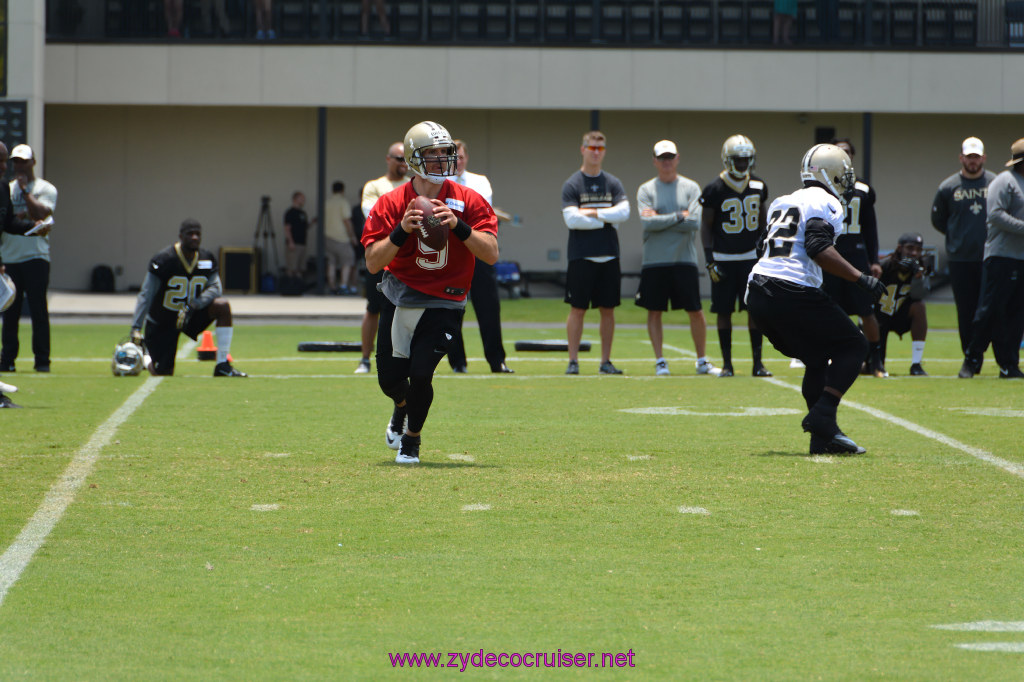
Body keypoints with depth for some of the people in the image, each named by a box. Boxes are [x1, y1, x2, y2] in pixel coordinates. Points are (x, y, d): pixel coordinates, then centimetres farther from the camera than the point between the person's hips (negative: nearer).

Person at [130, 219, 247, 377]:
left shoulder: (207, 260, -5)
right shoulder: (164, 260, -19)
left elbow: (214, 288, -15)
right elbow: (146, 295, -20)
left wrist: (192, 306, -33)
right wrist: (136, 327, -27)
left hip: (192, 316, 4)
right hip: (161, 321, -4)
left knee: (222, 305, -22)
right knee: (162, 373, -7)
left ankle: (223, 365, -18)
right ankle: (146, 355, 32)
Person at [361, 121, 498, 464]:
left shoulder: (468, 201, -8)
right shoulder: (391, 204, -8)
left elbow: (491, 254, -15)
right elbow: (373, 263, -13)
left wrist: (457, 226, -28)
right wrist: (402, 231, -27)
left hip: (443, 304, -2)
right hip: (399, 300, 2)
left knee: (420, 374, -16)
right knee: (390, 379, 8)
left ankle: (412, 439, 12)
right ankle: (402, 409, 48)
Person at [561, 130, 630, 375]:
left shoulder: (613, 183, 10)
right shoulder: (572, 185, 0)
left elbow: (624, 212, -4)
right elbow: (571, 219, -12)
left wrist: (593, 212, -10)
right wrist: (605, 221, -8)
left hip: (609, 256, 3)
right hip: (581, 257, -3)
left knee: (608, 309, 5)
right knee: (577, 309, -2)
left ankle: (606, 362, 10)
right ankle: (573, 361, 2)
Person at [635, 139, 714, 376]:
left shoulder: (691, 188, 4)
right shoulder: (646, 190, 3)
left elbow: (695, 222, -9)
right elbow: (647, 223, -11)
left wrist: (661, 221, -10)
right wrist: (679, 217, -11)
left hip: (684, 259, 0)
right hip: (654, 260, 0)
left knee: (695, 312, 1)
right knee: (654, 311, 1)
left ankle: (702, 360, 14)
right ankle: (660, 361, 9)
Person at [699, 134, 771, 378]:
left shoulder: (758, 186, 5)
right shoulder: (715, 189, -7)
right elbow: (706, 227, -3)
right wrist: (709, 261, -8)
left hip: (752, 256, 3)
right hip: (724, 259, -3)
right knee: (724, 311, 1)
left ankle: (758, 362, 3)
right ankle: (727, 364, 8)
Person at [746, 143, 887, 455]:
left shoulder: (782, 203, 22)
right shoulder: (826, 203, -3)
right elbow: (818, 248, -17)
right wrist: (860, 278, -15)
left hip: (757, 292, 8)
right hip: (793, 293, -8)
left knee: (818, 359, 20)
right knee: (853, 346, 7)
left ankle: (823, 436, 11)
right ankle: (822, 415, -10)